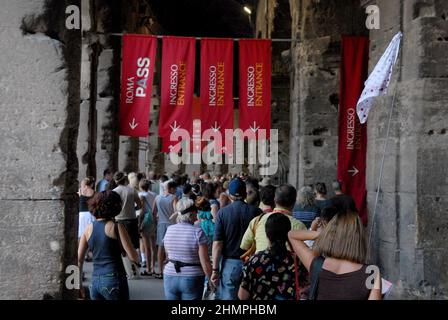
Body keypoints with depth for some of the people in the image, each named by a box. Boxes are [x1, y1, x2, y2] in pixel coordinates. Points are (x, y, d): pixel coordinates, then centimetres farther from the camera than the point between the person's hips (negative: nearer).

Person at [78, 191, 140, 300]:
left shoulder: (88, 229, 7)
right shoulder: (116, 227, -7)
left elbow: (78, 261, 7)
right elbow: (133, 256, -11)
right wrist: (137, 258, 12)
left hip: (95, 282, 5)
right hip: (114, 279, -5)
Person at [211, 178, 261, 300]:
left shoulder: (222, 212, -5)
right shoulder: (256, 211, -2)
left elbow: (217, 243, -8)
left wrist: (215, 269, -4)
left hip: (230, 263, -1)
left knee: (228, 296, 4)